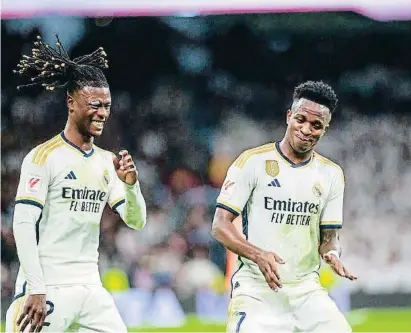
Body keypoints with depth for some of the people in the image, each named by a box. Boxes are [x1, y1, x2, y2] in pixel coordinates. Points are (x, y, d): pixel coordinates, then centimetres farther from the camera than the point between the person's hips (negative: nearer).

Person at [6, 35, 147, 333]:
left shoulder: (107, 162, 13)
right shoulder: (44, 157, -6)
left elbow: (136, 222, 11)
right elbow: (23, 225, -12)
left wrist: (130, 184, -9)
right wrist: (35, 291, -18)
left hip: (90, 287, 6)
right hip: (48, 290, -6)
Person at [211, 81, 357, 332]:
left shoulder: (332, 174, 10)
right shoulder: (253, 161, -4)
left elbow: (330, 236, 14)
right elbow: (220, 226, -7)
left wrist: (331, 253, -11)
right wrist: (258, 255, -24)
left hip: (306, 289, 4)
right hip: (257, 289, -4)